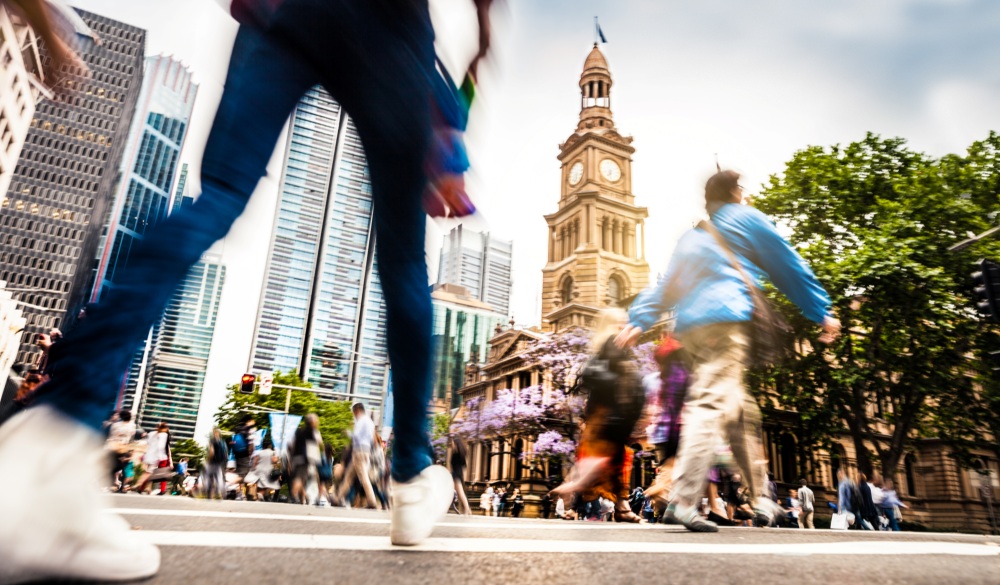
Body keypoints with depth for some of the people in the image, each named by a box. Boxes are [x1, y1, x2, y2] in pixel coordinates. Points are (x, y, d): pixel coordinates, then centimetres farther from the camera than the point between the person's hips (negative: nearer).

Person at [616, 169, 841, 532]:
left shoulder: (692, 237, 29)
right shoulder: (746, 219, 13)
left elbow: (665, 285, 20)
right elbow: (788, 267, 14)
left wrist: (638, 321, 13)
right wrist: (822, 312, 19)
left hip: (689, 326, 7)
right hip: (725, 319, -7)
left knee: (740, 410, 15)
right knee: (711, 405, -17)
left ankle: (761, 498, 21)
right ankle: (683, 500, -28)